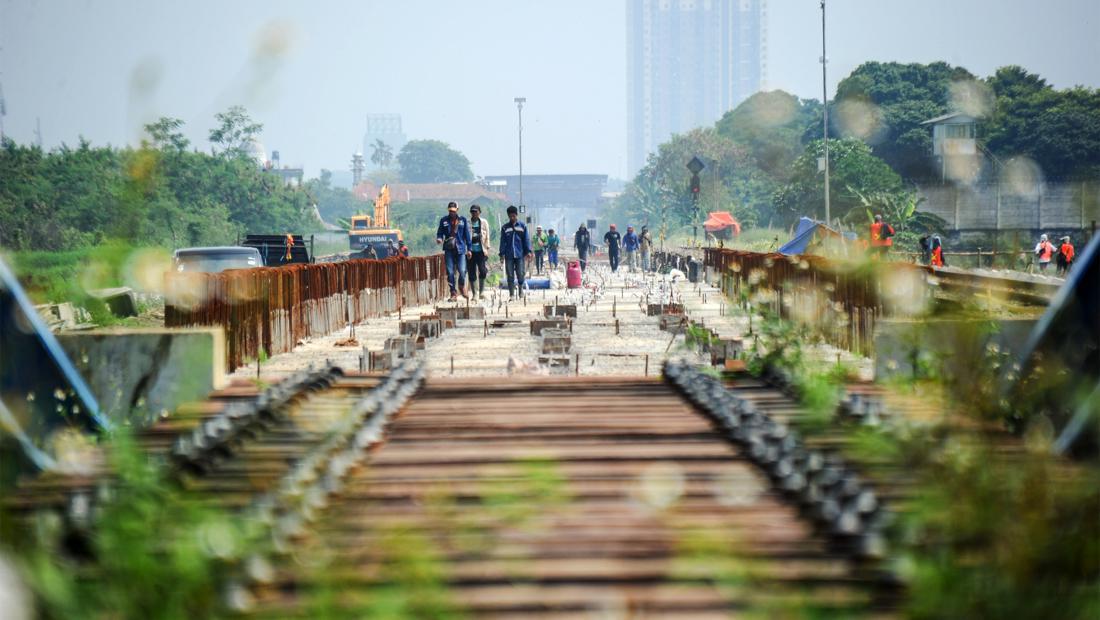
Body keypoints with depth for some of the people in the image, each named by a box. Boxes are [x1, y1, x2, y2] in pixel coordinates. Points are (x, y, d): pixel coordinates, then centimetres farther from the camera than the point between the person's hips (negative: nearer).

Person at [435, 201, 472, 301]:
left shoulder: (463, 220, 7)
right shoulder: (444, 220, 7)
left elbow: (467, 235, 9)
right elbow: (440, 232, 11)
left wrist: (468, 249, 6)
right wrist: (439, 238, -13)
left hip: (460, 249, -1)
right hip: (448, 249, 1)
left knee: (462, 270, -8)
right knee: (450, 272, -1)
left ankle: (462, 287, 21)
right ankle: (453, 293, 7)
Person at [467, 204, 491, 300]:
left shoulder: (484, 223, 6)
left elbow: (487, 237, 9)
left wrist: (487, 248, 2)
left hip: (481, 251, 0)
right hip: (471, 251, 0)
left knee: (483, 271, -11)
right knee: (472, 273, 0)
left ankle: (482, 291, 7)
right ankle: (475, 294, 7)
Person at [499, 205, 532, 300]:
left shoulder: (522, 226, 5)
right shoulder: (505, 227, 6)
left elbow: (526, 239, 6)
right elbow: (502, 241, 6)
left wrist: (528, 251, -3)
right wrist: (502, 254, -1)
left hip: (519, 254, -1)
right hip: (509, 255, 1)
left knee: (520, 274, 0)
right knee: (510, 275, 0)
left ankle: (521, 289, 25)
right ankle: (511, 294, 3)